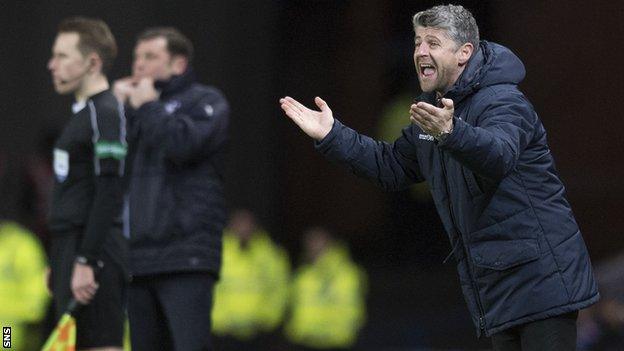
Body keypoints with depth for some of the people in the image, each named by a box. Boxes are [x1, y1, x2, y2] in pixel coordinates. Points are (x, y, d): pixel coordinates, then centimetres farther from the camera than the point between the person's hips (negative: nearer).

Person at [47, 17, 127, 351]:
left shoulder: (106, 113, -11)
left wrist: (86, 262, -22)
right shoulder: (81, 113, 19)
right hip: (70, 248, 10)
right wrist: (58, 262, 23)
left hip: (94, 251, -10)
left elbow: (109, 195, -19)